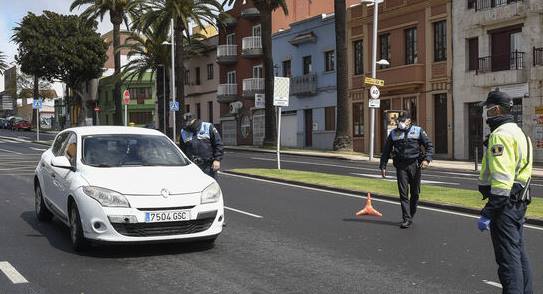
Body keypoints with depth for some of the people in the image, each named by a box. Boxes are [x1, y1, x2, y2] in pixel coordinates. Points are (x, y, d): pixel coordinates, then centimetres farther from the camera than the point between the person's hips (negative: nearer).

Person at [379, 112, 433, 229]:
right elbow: (386, 150, 14)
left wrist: (427, 159, -13)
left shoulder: (418, 131, 5)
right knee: (403, 192, -6)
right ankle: (407, 219, -6)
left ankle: (411, 215, 25)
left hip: (414, 165, 0)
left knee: (415, 193, 8)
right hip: (401, 166, 1)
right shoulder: (393, 133, 10)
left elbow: (429, 145, 3)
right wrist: (383, 166, 8)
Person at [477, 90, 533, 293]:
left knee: (508, 257, -5)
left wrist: (487, 213, -25)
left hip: (504, 202, -10)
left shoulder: (501, 135, -18)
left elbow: (501, 180, -25)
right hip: (519, 202, 10)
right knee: (518, 252, 18)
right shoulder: (518, 132, 16)